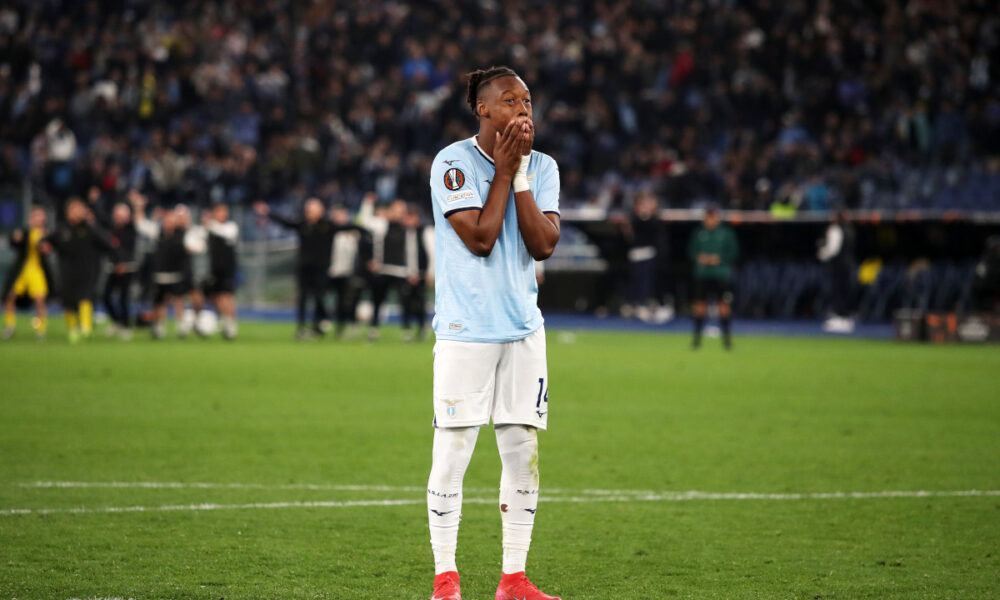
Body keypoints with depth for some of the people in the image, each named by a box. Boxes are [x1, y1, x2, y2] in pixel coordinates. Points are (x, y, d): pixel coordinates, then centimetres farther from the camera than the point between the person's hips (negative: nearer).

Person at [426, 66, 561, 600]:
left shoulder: (541, 167, 9)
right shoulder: (452, 164, -6)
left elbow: (543, 246, -4)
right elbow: (480, 238, -15)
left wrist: (520, 175, -7)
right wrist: (505, 171, -10)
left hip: (522, 327, 5)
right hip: (466, 329, -5)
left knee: (523, 451, 4)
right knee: (452, 451, -5)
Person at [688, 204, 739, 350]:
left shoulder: (726, 232, -1)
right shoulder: (699, 233, 6)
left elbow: (734, 252, -1)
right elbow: (691, 251, 9)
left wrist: (719, 259, -14)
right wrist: (699, 258, -10)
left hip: (722, 275, -2)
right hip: (702, 274, 2)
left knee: (724, 306, -2)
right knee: (700, 306, 2)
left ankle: (726, 337, 8)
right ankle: (697, 337, 11)